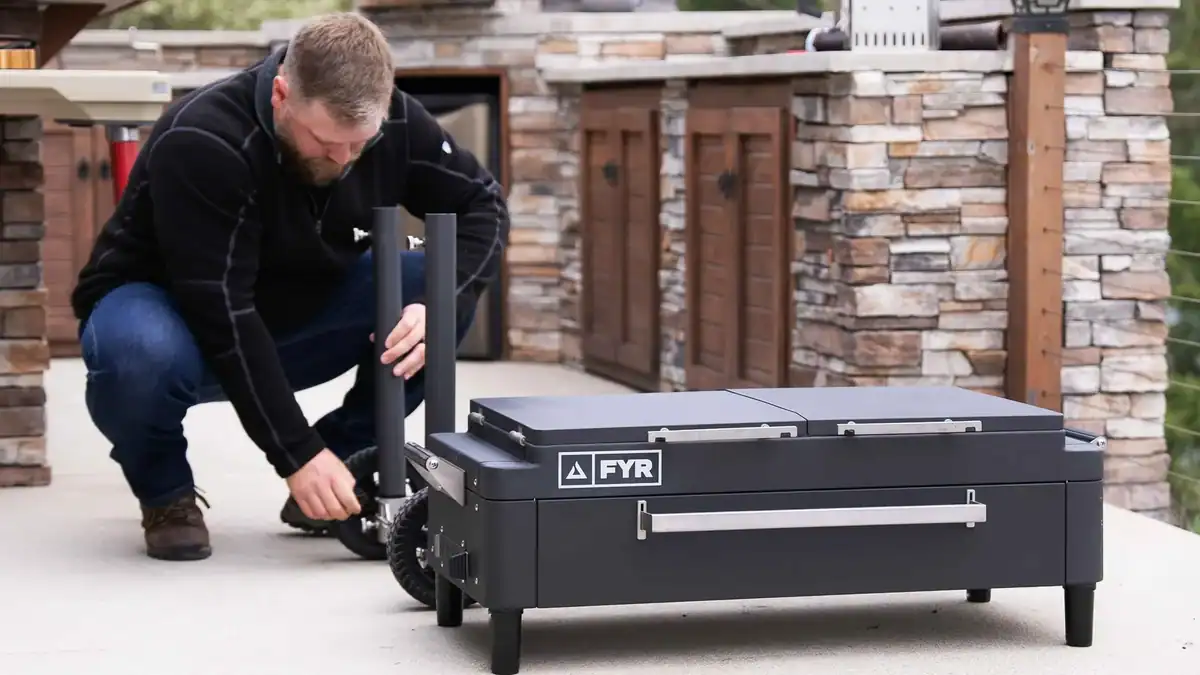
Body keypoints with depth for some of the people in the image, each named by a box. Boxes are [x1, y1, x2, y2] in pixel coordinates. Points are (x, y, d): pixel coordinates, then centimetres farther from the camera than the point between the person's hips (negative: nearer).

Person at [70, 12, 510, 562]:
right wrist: (297, 455, -36)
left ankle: (339, 475, -3)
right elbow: (222, 316, -34)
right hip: (171, 310, -5)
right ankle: (165, 493, -6)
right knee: (143, 355, -40)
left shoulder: (393, 123, -17)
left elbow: (482, 204, -8)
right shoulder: (199, 143, -32)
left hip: (298, 312, 5)